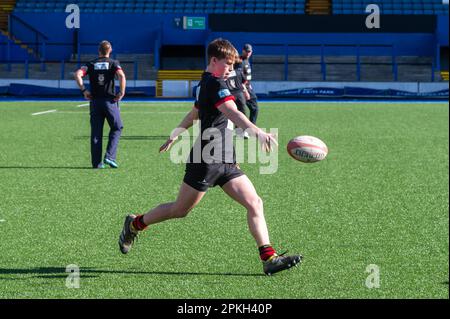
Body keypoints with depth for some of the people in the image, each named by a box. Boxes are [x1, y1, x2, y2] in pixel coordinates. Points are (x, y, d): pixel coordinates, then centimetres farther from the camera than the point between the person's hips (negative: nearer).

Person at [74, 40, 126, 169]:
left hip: (95, 101, 2)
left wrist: (84, 90, -4)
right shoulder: (113, 63, 2)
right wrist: (122, 92, -10)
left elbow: (78, 74, -8)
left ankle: (96, 162, 4)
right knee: (117, 128, 11)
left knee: (96, 133, 6)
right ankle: (110, 156, -4)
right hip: (110, 100, -2)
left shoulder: (91, 64, 8)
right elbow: (121, 76, -17)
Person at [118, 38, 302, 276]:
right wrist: (257, 132, -47)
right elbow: (232, 113, -33)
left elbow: (193, 114, 31)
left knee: (254, 203, -6)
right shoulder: (214, 83, -16)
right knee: (179, 210, 5)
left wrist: (174, 136, 44)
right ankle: (135, 224, 28)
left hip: (225, 163, 9)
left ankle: (269, 258, -12)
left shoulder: (207, 83, 16)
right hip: (207, 160, -9)